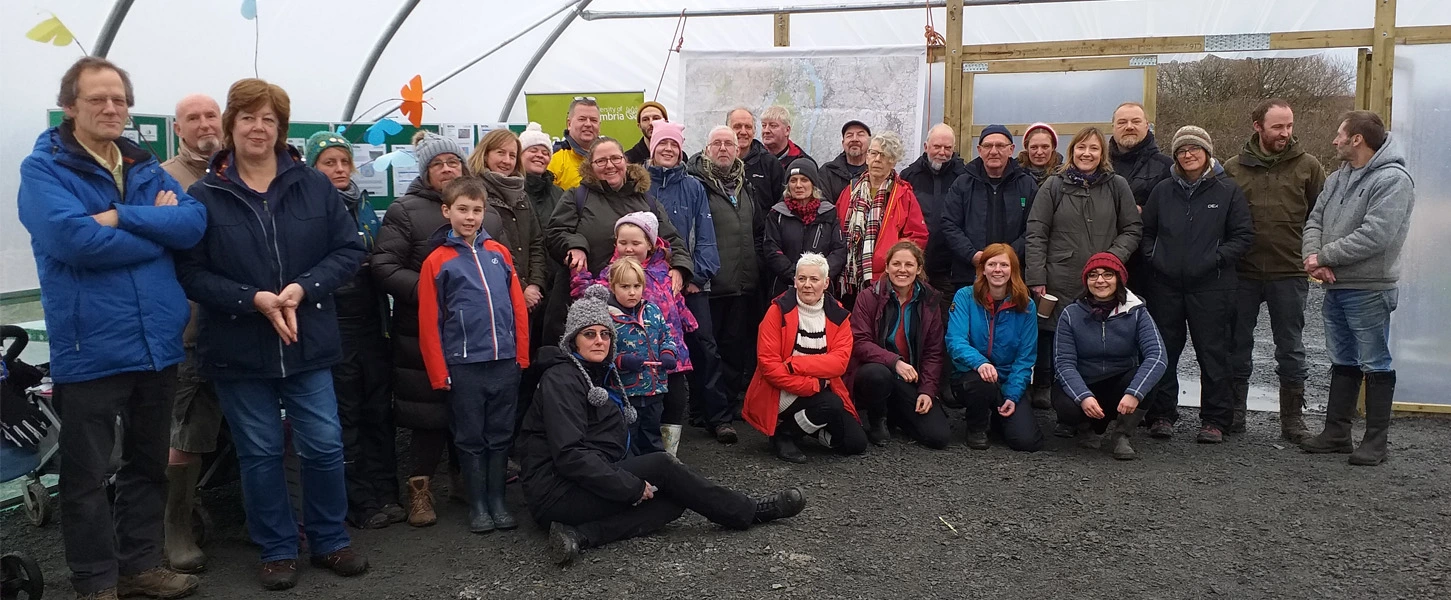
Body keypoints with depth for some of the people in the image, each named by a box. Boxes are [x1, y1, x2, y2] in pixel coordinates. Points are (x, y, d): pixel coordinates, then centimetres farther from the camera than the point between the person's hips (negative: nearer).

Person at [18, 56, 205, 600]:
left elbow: (195, 223, -5)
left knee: (148, 464, 17)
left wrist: (120, 216, -17)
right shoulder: (43, 169, -5)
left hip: (158, 343, 6)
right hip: (89, 347, -5)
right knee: (88, 474, 7)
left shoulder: (147, 169, 11)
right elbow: (75, 239, -22)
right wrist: (157, 229, -10)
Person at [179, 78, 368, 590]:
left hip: (308, 341, 1)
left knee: (324, 446, 5)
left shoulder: (314, 186, 0)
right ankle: (277, 549, 25)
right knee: (260, 453, 9)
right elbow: (191, 273, -7)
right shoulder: (204, 195, -4)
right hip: (238, 349, -1)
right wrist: (253, 299, -19)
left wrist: (302, 289, -14)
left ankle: (330, 541, 24)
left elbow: (349, 250, 0)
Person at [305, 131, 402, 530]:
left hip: (370, 322, 5)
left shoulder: (364, 207, 13)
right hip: (333, 327, -5)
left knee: (379, 408, 8)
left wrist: (385, 317, 14)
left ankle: (385, 493, 17)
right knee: (345, 415, 2)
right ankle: (360, 502, 10)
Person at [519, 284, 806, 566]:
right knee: (662, 465, -17)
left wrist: (636, 479, 1)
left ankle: (581, 534, -23)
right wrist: (632, 486, -21)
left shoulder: (602, 374, 17)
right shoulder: (561, 380, -13)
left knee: (674, 500, -12)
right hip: (557, 491, -9)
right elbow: (569, 455, -23)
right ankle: (751, 511, -5)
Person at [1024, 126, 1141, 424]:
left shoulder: (1117, 186, 8)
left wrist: (1114, 256, -6)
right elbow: (1036, 234, 3)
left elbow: (1133, 229, 11)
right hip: (1060, 282, 0)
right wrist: (1036, 277, -4)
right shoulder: (1054, 186, 6)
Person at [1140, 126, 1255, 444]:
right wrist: (1153, 257, -2)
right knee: (1163, 352, 8)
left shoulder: (1228, 191, 1)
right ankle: (1162, 414, 18)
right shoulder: (1163, 191, 9)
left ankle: (1214, 420, 12)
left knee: (1213, 354, 2)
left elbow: (1244, 236, -1)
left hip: (1211, 287, -3)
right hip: (1166, 285, 3)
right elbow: (1146, 231, 14)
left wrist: (1215, 259, -12)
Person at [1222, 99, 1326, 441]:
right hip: (1243, 272, 1)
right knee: (1237, 345, 9)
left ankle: (1292, 418, 18)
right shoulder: (1233, 168, 3)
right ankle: (1233, 413, 21)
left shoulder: (1308, 166, 2)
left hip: (1289, 273, -1)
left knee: (1290, 348, 7)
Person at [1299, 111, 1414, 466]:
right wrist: (1313, 255, -11)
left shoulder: (1393, 180, -14)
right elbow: (1314, 220, 8)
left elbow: (1373, 237, -23)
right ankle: (1337, 433, 24)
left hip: (1369, 291, -8)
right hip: (1335, 288, 8)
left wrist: (1322, 257, -17)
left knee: (1375, 366, 2)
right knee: (1342, 363, 15)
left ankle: (1376, 442, 10)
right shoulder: (1338, 178, 12)